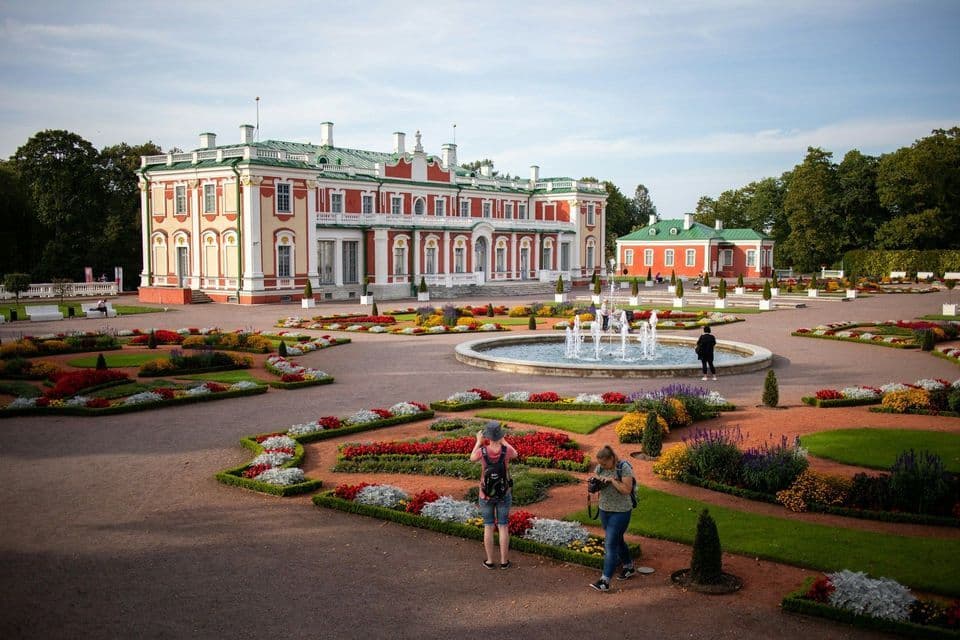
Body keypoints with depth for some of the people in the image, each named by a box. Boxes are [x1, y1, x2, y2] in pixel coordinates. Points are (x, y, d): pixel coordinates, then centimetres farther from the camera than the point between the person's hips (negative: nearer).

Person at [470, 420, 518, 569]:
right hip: (504, 494, 0)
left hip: (486, 494, 0)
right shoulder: (506, 450, -23)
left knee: (488, 527, 15)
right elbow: (515, 455, 5)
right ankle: (504, 561, 23)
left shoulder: (482, 451, -24)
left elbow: (472, 459, 2)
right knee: (503, 527, 14)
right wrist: (502, 439, 11)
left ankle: (490, 561, 24)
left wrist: (478, 441, 12)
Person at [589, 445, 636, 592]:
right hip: (604, 509, 7)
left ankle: (605, 581, -9)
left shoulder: (624, 468, -18)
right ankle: (629, 568, 39)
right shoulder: (600, 467, 0)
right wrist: (596, 479, -13)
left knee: (610, 544, -10)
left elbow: (627, 490, -22)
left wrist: (612, 480, -26)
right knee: (617, 540, 20)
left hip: (620, 512, -7)